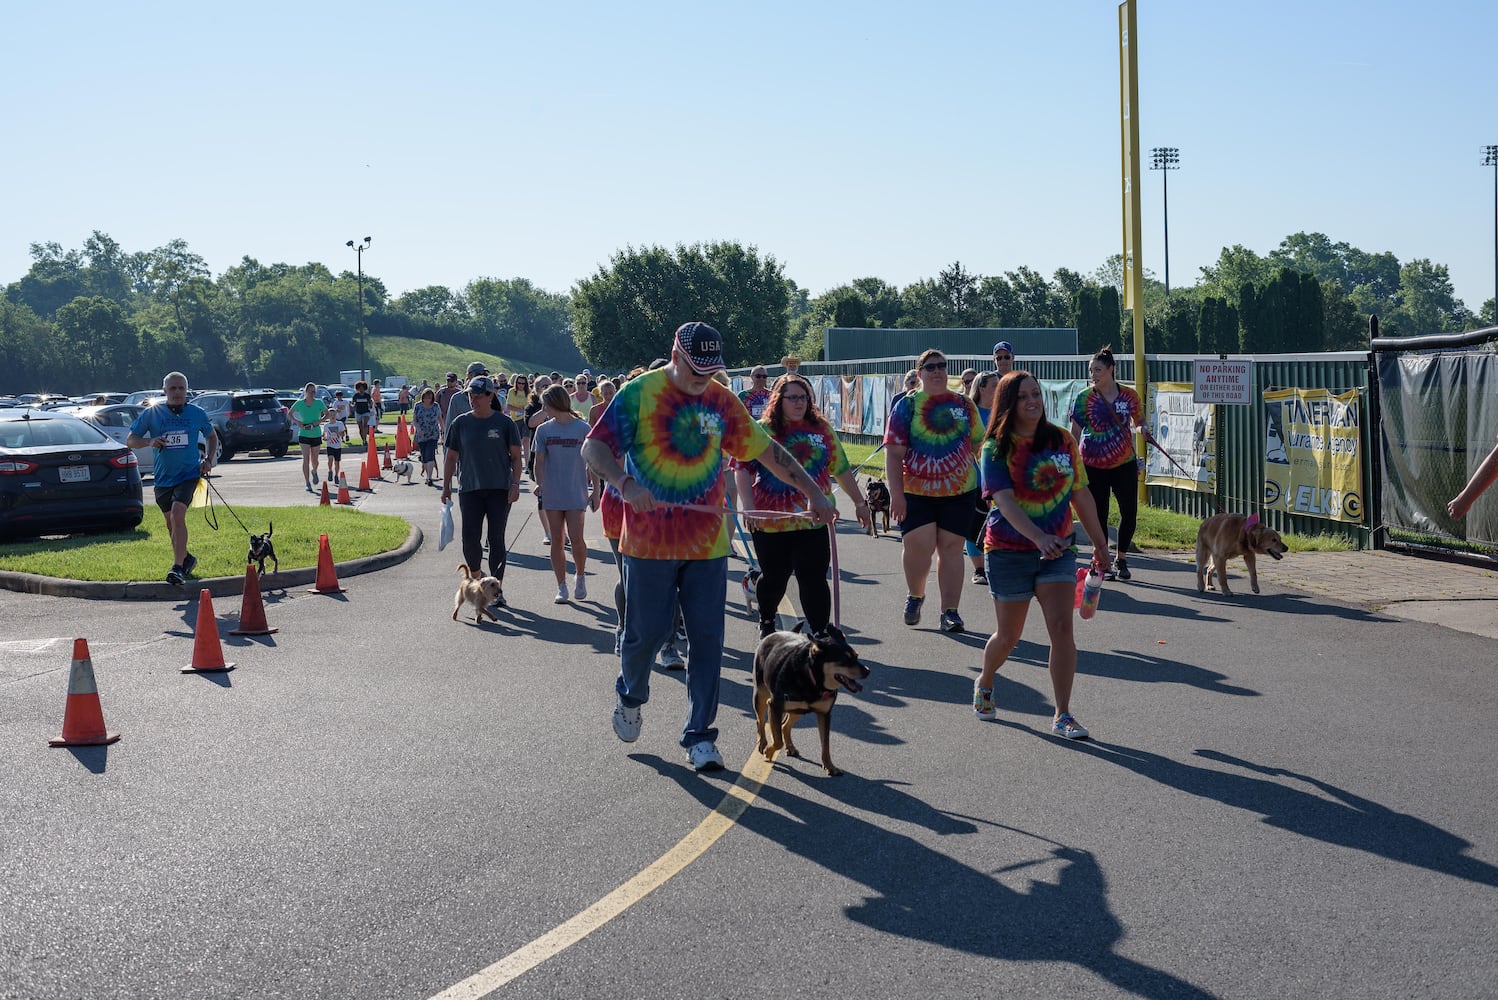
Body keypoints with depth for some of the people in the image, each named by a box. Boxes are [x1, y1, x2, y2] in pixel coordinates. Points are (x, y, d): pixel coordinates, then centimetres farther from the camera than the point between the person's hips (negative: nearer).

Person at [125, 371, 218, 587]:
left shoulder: (197, 414, 1)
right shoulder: (151, 413, 0)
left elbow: (212, 436, 18)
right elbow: (130, 441, 4)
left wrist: (209, 460, 1)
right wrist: (149, 441, -16)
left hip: (189, 474, -3)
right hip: (163, 477, 3)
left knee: (177, 514, -22)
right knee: (171, 522, 14)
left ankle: (178, 568, -26)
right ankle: (186, 558, 37)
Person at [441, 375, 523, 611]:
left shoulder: (504, 423, 0)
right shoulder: (461, 423, 6)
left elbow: (516, 456, 3)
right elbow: (451, 456, 12)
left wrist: (515, 484, -6)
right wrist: (446, 486, 8)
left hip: (499, 489, -2)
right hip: (470, 489, 2)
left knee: (496, 540, 1)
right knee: (470, 539, -5)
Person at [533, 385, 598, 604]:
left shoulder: (583, 428, -3)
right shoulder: (544, 430, 3)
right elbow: (539, 461, 6)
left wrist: (596, 491, 1)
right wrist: (540, 483, -5)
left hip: (576, 493, -2)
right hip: (552, 493, 3)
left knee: (576, 538, -9)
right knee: (557, 539, 4)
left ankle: (580, 577, 16)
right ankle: (561, 586, 12)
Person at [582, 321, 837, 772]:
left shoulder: (722, 401, 7)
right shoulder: (639, 393, -5)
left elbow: (768, 450, 15)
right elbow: (593, 447, -13)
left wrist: (814, 493, 12)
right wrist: (625, 483, -32)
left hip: (707, 543, 3)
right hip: (649, 541, -3)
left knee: (707, 638, 0)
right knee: (645, 631, 4)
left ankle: (699, 735, 10)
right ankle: (630, 696, 35)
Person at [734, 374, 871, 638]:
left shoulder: (821, 428, 9)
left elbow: (841, 468, 15)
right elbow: (743, 468, -6)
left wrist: (859, 502, 16)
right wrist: (749, 506, -18)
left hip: (812, 520, 1)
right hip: (770, 522, -1)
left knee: (814, 579, -7)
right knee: (774, 577, 12)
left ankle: (820, 634, -2)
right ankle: (766, 621, 38)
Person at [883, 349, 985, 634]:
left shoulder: (964, 405, 8)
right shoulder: (907, 405, -1)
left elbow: (978, 444, 16)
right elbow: (893, 452, -6)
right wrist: (896, 493, -12)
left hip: (960, 491, 2)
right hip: (916, 492, -2)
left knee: (951, 547, 2)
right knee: (918, 545, -9)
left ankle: (949, 611, 9)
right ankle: (915, 595, 19)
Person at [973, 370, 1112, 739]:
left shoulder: (1062, 440, 3)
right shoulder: (997, 447, -10)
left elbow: (1080, 495, 10)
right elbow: (1005, 501, -22)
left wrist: (1100, 543, 12)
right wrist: (1040, 537, -36)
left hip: (1058, 550, 3)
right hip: (1009, 552, -3)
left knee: (1062, 628, -11)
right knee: (1008, 635, 9)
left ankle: (1063, 715, -5)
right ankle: (984, 684, 40)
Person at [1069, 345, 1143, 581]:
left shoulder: (1129, 395, 0)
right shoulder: (1084, 397, -3)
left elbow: (1139, 422, 14)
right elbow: (1075, 432, -1)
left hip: (1124, 464, 1)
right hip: (1093, 465, -1)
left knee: (1129, 512, 0)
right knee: (1099, 515, 3)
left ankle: (1121, 559, 19)